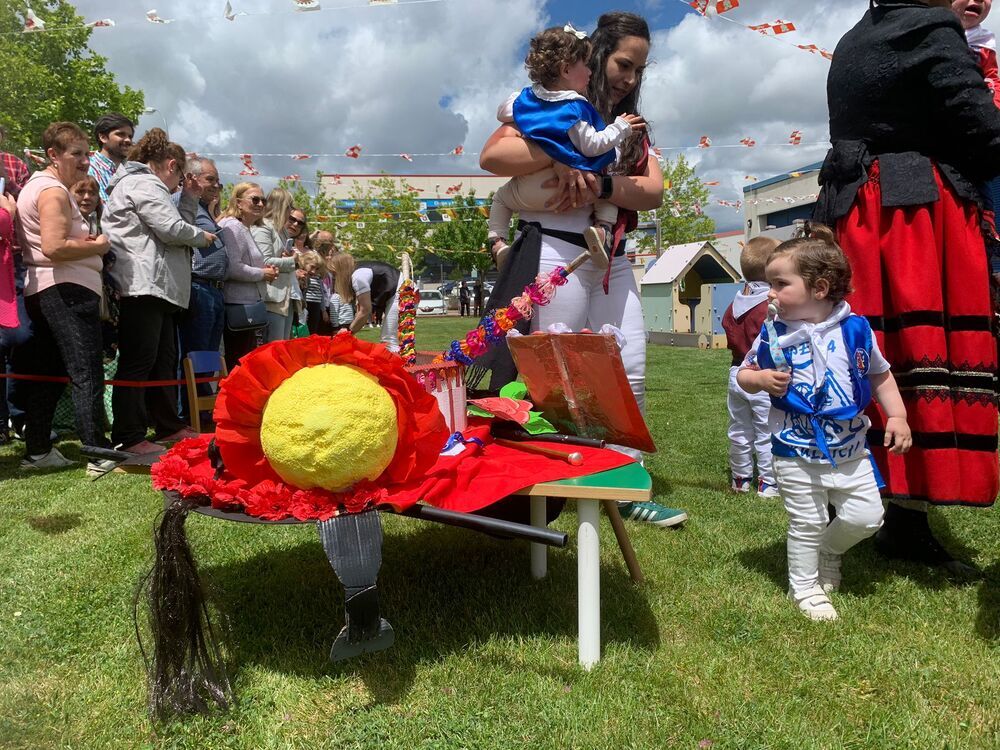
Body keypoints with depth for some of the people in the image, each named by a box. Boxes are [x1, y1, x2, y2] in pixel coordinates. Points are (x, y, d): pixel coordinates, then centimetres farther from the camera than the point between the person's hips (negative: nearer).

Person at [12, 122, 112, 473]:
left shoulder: (36, 185, 23)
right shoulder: (54, 191, -10)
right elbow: (53, 247, -23)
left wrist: (86, 241, 13)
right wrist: (98, 245, -9)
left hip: (38, 291, 11)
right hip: (67, 290, -11)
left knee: (45, 374, 13)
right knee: (87, 374, -13)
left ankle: (37, 450, 19)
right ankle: (99, 454, -15)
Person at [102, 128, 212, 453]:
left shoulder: (147, 185, 27)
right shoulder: (143, 184, -6)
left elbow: (174, 224, 26)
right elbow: (171, 229, -15)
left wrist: (190, 199, 20)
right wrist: (202, 236, 2)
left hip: (157, 287, 11)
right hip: (142, 285, -11)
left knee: (164, 360, 14)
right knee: (138, 362, -11)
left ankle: (168, 426, 23)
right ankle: (129, 437, -8)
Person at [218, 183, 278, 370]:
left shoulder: (245, 229, 21)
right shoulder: (232, 226, -11)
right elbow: (232, 268, -23)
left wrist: (266, 271, 10)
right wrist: (263, 274, -10)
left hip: (250, 305, 10)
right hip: (239, 306, -10)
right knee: (239, 365, -6)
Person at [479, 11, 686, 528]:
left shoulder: (631, 126, 20)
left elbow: (653, 192, 2)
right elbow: (490, 156, -11)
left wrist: (600, 184, -16)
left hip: (613, 261, 7)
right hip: (555, 253, -6)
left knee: (631, 374, 3)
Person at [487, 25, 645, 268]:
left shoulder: (526, 97, 5)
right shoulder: (574, 108, -13)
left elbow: (502, 113, 20)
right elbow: (591, 146, -17)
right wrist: (620, 128, -7)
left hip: (531, 192, 4)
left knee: (502, 196, 31)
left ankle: (497, 241, 13)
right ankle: (603, 227, -6)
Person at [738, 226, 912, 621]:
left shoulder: (855, 329, -5)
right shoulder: (774, 335, -7)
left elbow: (880, 376, 8)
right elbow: (744, 374, 4)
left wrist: (897, 415, -2)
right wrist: (762, 379, -18)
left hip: (850, 450, 2)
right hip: (796, 454, -2)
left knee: (866, 517, 6)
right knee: (807, 525, 7)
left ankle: (828, 552, 36)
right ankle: (804, 587, 28)